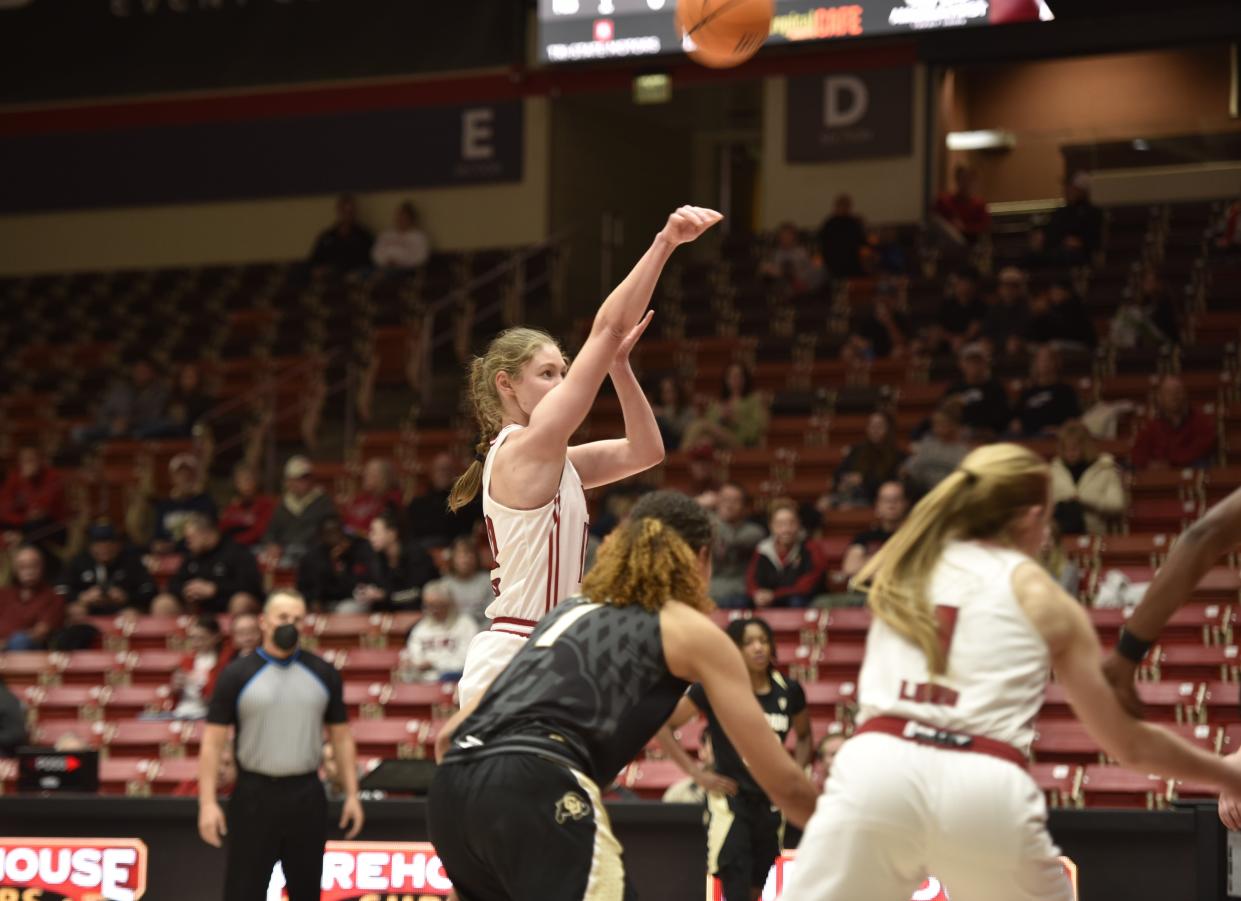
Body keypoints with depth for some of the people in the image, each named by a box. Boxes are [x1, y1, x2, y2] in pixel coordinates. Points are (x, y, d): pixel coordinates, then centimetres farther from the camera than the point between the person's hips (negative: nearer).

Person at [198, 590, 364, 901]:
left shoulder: (324, 674, 7)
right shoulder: (237, 675, -2)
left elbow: (342, 737, 11)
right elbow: (213, 742, -3)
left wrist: (352, 795, 4)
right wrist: (208, 802, -10)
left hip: (307, 798, 3)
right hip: (254, 797, -3)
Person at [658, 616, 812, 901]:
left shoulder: (789, 691, 2)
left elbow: (805, 736, 21)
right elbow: (663, 725, -6)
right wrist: (696, 773, -10)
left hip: (771, 803, 5)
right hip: (730, 802, -5)